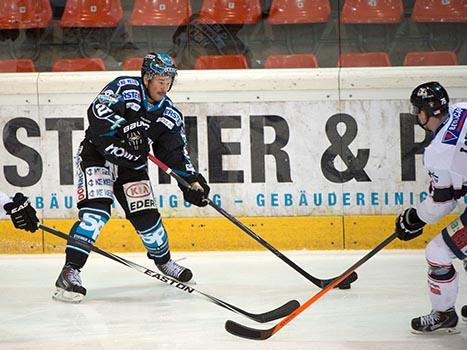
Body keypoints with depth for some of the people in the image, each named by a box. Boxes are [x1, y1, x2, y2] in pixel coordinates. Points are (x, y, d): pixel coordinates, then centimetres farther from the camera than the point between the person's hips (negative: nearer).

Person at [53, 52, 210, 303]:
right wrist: (124, 128, -42)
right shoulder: (125, 87, -18)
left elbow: (177, 153, 3)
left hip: (131, 164, 6)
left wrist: (193, 181, -8)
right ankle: (69, 272, -27)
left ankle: (163, 260, 35)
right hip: (97, 156, -6)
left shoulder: (170, 115, -1)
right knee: (96, 210, -23)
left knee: (146, 216, 6)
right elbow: (97, 111, -33)